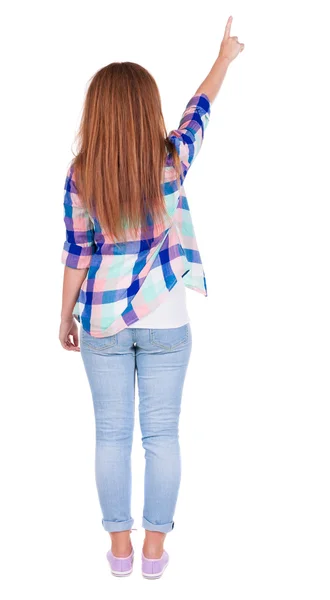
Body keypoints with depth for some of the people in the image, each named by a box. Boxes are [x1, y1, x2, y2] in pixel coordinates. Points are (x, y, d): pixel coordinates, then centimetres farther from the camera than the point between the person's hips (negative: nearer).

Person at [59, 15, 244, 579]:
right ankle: (155, 547, 19)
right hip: (165, 322, 0)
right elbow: (199, 109, 11)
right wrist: (225, 56, 29)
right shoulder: (172, 160, -8)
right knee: (161, 434, 9)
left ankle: (120, 546, 21)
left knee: (112, 434, 11)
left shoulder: (81, 174, -8)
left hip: (103, 320, 1)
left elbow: (76, 254, -4)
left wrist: (66, 317, 9)